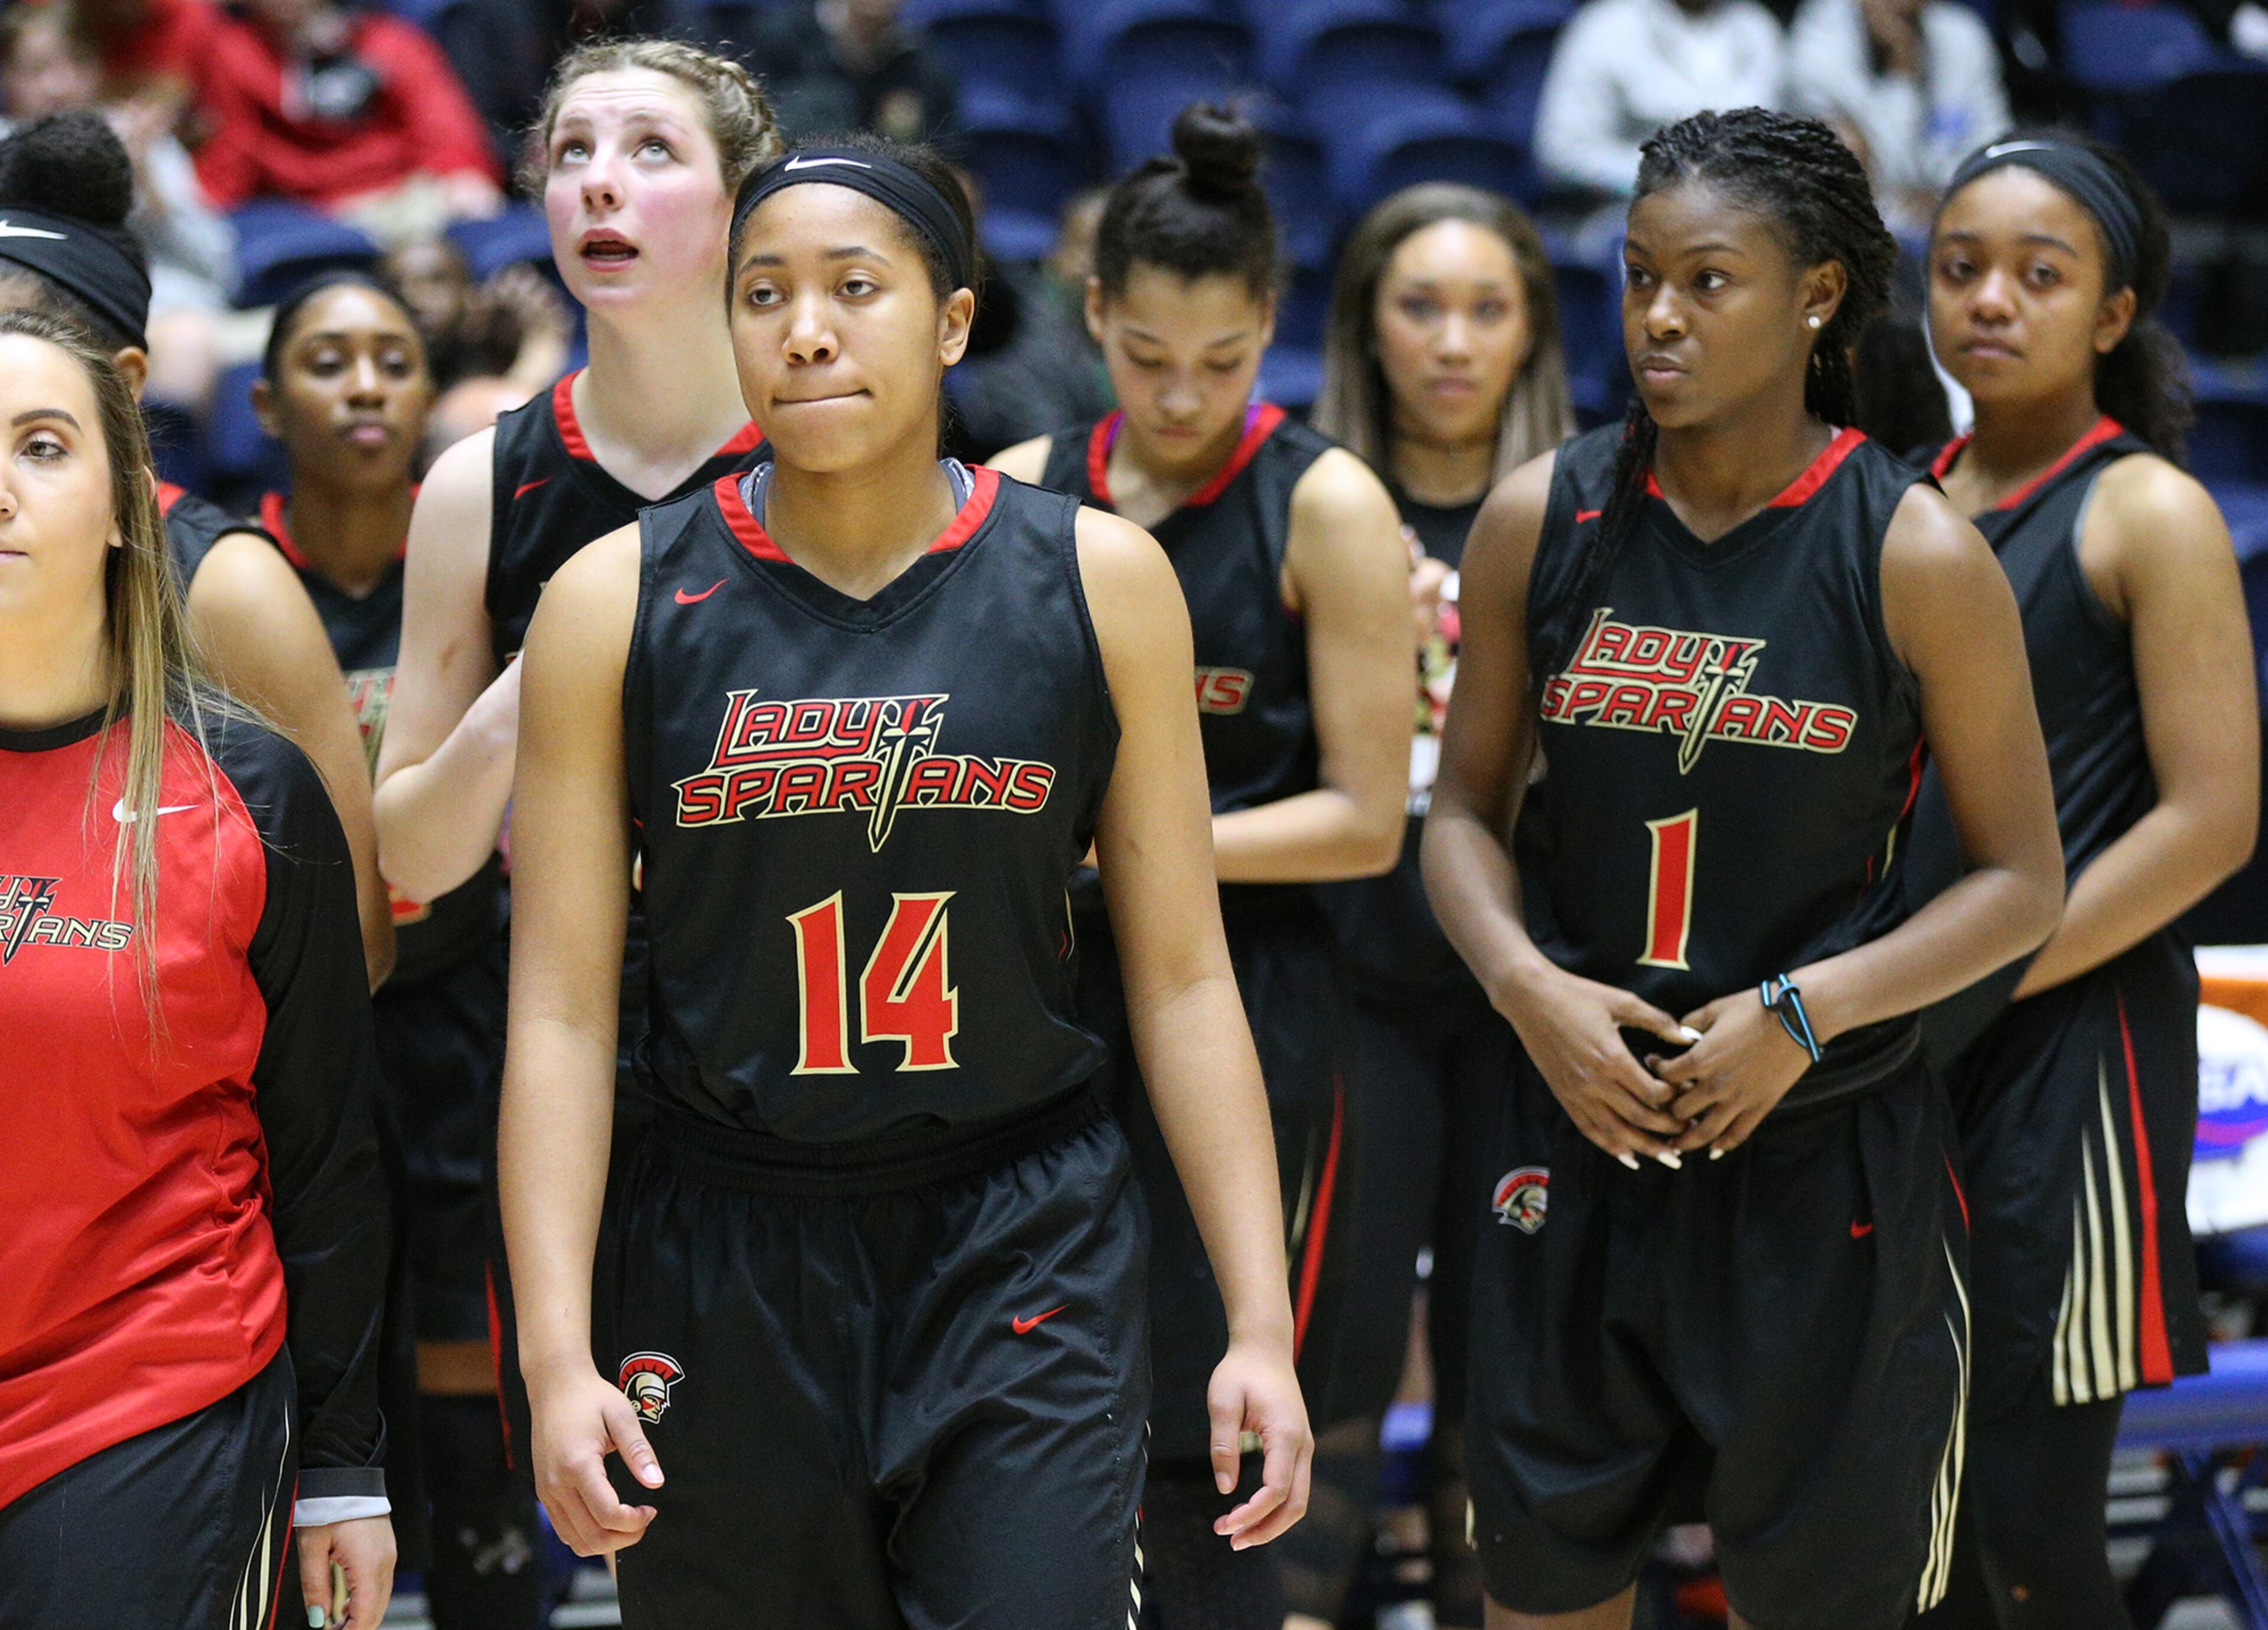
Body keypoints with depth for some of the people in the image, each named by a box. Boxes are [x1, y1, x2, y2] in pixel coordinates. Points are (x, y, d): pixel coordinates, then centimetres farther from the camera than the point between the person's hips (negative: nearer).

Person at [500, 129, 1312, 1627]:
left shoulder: (1096, 579, 0)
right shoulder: (621, 603, -2)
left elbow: (1182, 979, 2)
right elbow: (561, 1012, -3)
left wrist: (1261, 1320, -2)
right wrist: (560, 1352, -10)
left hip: (1027, 1253, 0)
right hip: (730, 1263, 0)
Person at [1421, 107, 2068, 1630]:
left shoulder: (1916, 556, -9)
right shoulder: (1541, 521, -1)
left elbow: (2022, 880, -4)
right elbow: (1465, 808, 7)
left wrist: (1802, 1016, -17)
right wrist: (1528, 986, -12)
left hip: (1830, 1151, -2)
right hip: (1582, 1122, 2)